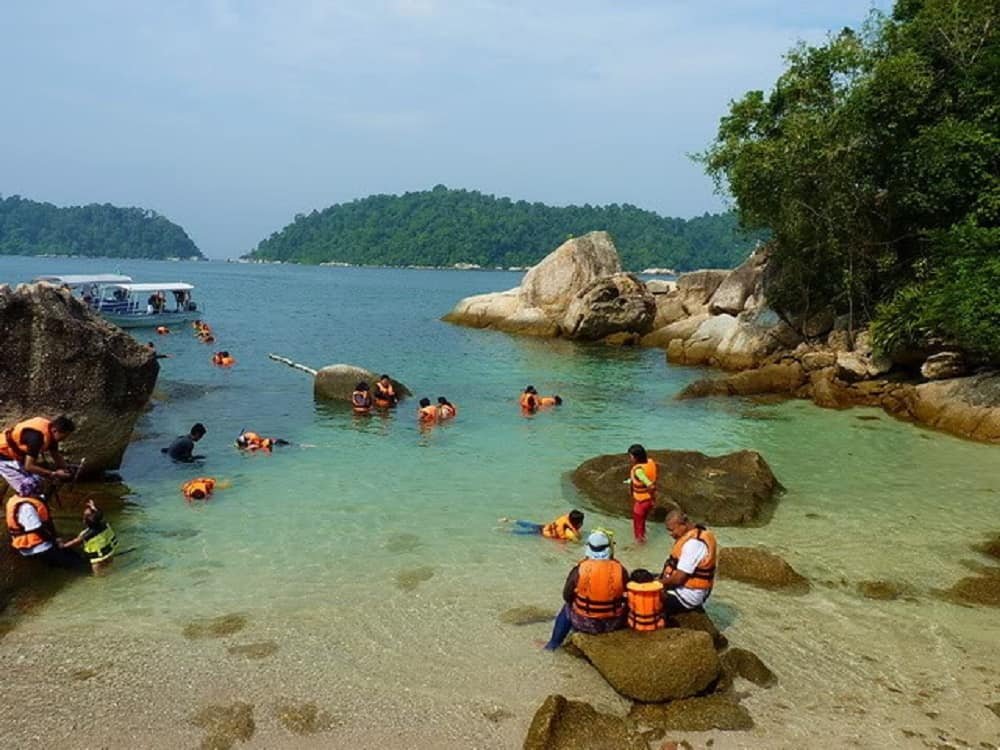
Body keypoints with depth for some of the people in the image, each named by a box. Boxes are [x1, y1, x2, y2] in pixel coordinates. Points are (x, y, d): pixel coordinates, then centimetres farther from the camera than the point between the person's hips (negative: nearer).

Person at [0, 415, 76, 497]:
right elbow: (29, 466, -33)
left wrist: (67, 470, -8)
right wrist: (54, 473, -29)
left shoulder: (50, 431, -8)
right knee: (30, 488, -14)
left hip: (17, 454, 9)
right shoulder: (37, 436, -35)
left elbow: (56, 455, 6)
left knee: (36, 483, 6)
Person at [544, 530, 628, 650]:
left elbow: (567, 596, -4)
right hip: (613, 624, 1)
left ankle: (554, 643, 42)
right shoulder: (620, 570, -15)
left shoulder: (580, 570, -16)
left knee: (567, 608, 33)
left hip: (585, 623, 0)